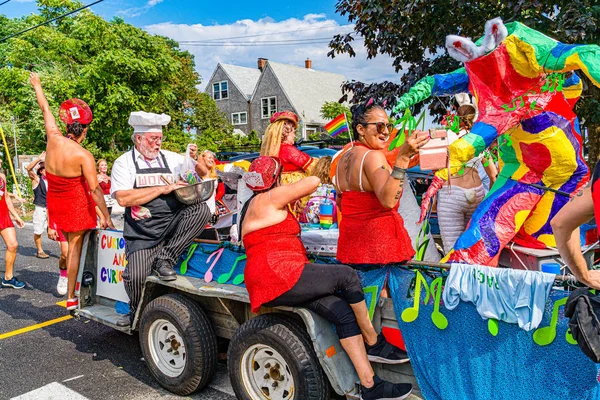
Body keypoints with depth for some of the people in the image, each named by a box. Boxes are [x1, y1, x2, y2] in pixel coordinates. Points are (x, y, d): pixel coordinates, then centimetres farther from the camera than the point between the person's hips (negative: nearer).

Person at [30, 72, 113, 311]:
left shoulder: (54, 137, -9)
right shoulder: (84, 155, -23)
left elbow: (45, 109, 9)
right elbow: (95, 189, -22)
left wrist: (37, 85, 26)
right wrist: (106, 218, -16)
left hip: (54, 202, 6)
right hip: (76, 204, -6)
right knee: (75, 247, 2)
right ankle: (71, 298, 9)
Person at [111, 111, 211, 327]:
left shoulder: (171, 158, 14)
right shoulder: (124, 163, 5)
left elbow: (201, 173, 18)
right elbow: (123, 198, -11)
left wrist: (202, 163, -6)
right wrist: (162, 188, -13)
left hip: (172, 226, 2)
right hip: (142, 234, -2)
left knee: (202, 210, -25)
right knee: (136, 275, -20)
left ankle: (165, 258, -12)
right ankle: (136, 311, 16)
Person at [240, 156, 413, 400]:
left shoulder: (259, 203, 22)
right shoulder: (268, 199, -8)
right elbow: (313, 182, -11)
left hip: (280, 278, 10)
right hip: (278, 275, -10)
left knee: (342, 312, -5)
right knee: (347, 276, -16)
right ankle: (375, 345, 1)